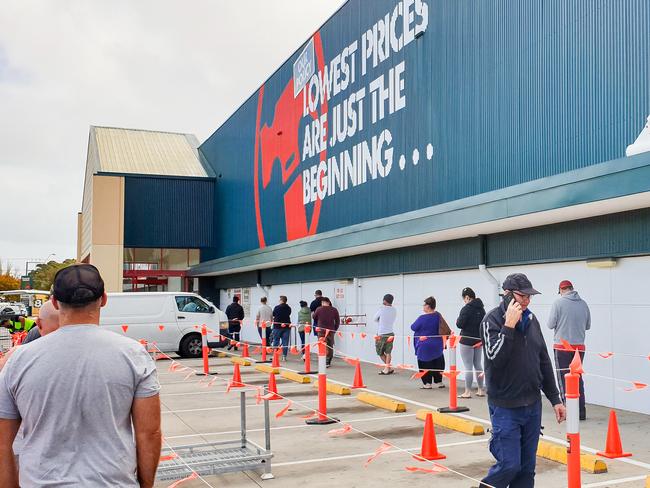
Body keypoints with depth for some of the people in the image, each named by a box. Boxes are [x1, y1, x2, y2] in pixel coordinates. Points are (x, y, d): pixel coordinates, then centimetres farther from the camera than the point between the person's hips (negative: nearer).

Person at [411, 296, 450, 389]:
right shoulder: (438, 315, 0)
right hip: (437, 345, 6)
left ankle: (427, 383, 6)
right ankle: (439, 381, 22)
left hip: (424, 345, -6)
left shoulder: (422, 318, -19)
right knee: (437, 363, 16)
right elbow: (445, 330, 12)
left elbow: (413, 327, -9)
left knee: (425, 364, 5)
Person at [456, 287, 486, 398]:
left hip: (467, 340, -7)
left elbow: (459, 324, -18)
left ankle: (468, 392, 2)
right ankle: (480, 390, 20)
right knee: (478, 365, 15)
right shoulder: (481, 308, 8)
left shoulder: (466, 308, -17)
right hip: (479, 340, 7)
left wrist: (458, 320, 1)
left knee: (468, 366, -3)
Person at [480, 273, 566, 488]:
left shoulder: (531, 319, 8)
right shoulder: (492, 321, -11)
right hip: (506, 408, -6)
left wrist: (555, 399, 14)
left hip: (532, 405, 6)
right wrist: (509, 326, -26)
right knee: (509, 465, -6)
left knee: (527, 467, 10)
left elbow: (544, 361, 14)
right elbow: (494, 359, -24)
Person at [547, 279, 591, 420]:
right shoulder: (583, 304, 2)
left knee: (564, 379, 4)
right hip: (579, 347, 4)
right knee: (578, 378, 14)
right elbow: (588, 326, 10)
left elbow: (550, 325, -9)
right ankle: (581, 412, 16)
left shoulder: (558, 303, -10)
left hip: (562, 347, -4)